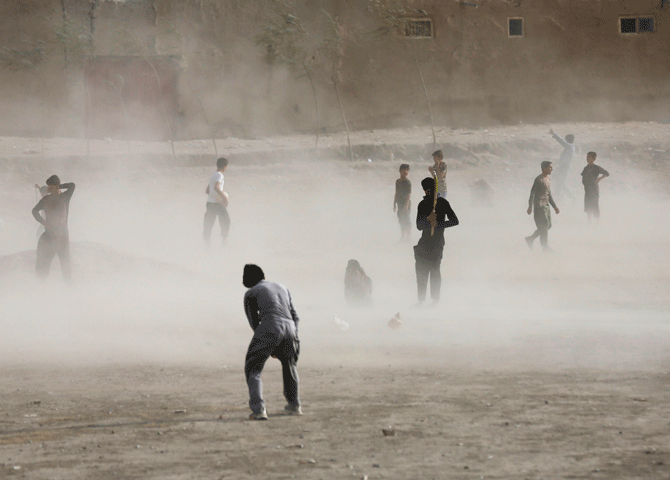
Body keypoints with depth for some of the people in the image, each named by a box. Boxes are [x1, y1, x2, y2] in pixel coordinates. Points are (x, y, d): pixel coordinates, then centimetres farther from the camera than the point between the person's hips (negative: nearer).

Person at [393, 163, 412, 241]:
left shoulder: (407, 182, -10)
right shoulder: (398, 181, 13)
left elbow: (409, 194, -15)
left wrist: (406, 205, -21)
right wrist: (394, 204, 18)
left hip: (406, 204, -7)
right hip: (400, 205, 7)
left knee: (406, 221, -6)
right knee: (401, 222, 11)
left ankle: (407, 238, -2)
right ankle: (402, 238, 17)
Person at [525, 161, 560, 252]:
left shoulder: (548, 180, 17)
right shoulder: (539, 179, -10)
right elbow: (533, 192, -13)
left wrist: (555, 207, 21)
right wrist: (530, 206, -18)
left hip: (546, 206, 9)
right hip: (539, 205, -9)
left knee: (548, 225, 8)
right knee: (544, 225, -10)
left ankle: (530, 239, 18)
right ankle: (545, 246, -6)